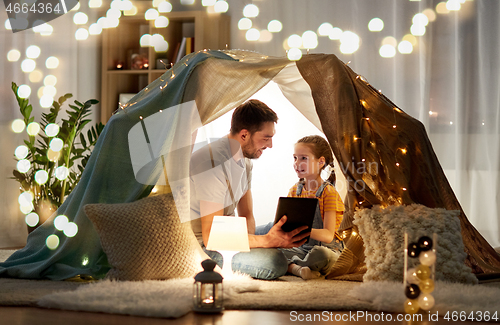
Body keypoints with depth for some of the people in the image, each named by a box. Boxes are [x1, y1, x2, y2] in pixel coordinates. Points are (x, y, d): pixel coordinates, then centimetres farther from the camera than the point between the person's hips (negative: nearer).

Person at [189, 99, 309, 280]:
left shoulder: (245, 160, 7)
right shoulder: (213, 163, -26)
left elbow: (247, 216, 11)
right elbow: (211, 237, -29)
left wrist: (247, 243, -12)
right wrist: (267, 240, -35)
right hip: (201, 246, -10)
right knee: (275, 262, -29)